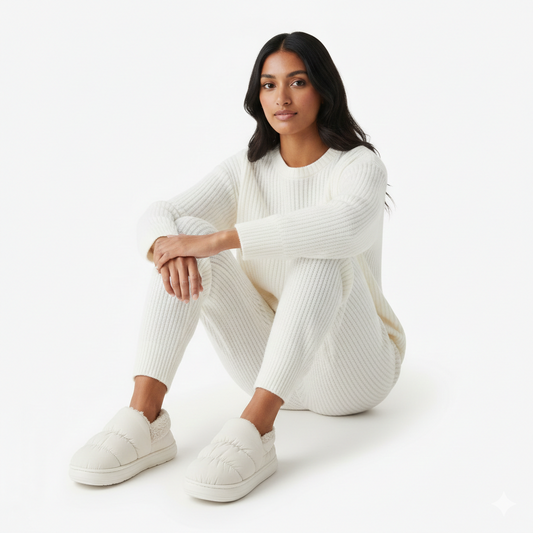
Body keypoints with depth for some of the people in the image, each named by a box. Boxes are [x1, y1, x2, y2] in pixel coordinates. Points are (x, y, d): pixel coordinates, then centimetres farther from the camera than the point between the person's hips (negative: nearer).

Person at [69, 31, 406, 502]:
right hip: (270, 362, 4)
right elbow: (159, 216, -9)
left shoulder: (360, 165, -10)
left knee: (321, 246, -32)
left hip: (352, 370, -3)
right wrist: (165, 247, -34)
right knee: (185, 232, -16)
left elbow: (348, 224, -36)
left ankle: (254, 429, -42)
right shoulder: (247, 168, 4)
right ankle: (144, 417, -29)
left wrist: (217, 239, -37)